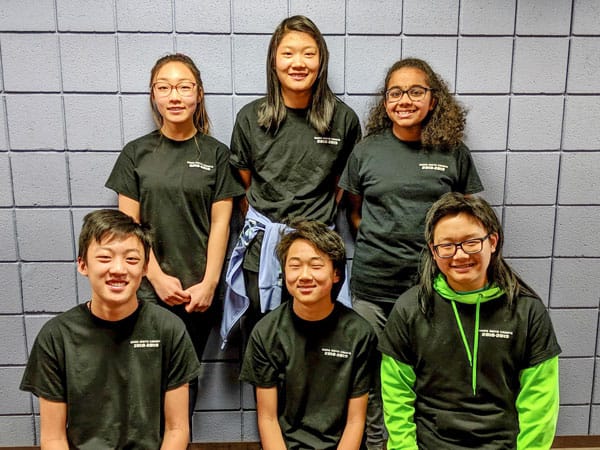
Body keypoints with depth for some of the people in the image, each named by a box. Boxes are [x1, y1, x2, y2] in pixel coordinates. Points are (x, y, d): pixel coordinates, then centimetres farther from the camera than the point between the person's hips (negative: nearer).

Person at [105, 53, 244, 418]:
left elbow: (220, 223, -1)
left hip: (199, 290, 0)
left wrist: (208, 284, -7)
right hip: (150, 287, 0)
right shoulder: (136, 153, 4)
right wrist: (158, 278, -8)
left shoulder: (216, 154, 2)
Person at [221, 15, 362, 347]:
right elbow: (243, 185, 9)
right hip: (262, 249, 1)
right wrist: (268, 221, 2)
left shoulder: (343, 118, -1)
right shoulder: (251, 117, 0)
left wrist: (317, 217, 2)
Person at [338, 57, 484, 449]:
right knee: (372, 376, 10)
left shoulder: (454, 152, 1)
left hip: (432, 284, 0)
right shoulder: (366, 151, 3)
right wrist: (375, 241, -2)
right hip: (373, 285, 1)